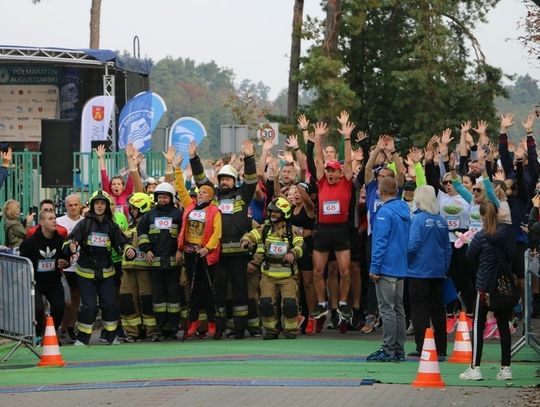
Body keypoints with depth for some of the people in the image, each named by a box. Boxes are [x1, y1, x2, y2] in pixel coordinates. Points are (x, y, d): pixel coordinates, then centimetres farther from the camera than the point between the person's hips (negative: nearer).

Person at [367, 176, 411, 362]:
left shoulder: (385, 212, -15)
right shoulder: (404, 210, 10)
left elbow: (380, 242, -18)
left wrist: (374, 268, -14)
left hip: (387, 268, -8)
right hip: (401, 268, 8)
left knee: (387, 309, -5)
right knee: (398, 308, 12)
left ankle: (389, 350, -5)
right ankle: (399, 350, 15)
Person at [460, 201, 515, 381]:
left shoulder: (481, 236, -12)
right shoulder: (507, 232, -1)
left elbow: (470, 256, 1)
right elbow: (512, 256, 11)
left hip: (485, 286, -4)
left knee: (478, 326, 3)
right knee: (504, 326, 9)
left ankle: (475, 368, -1)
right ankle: (505, 368, 9)